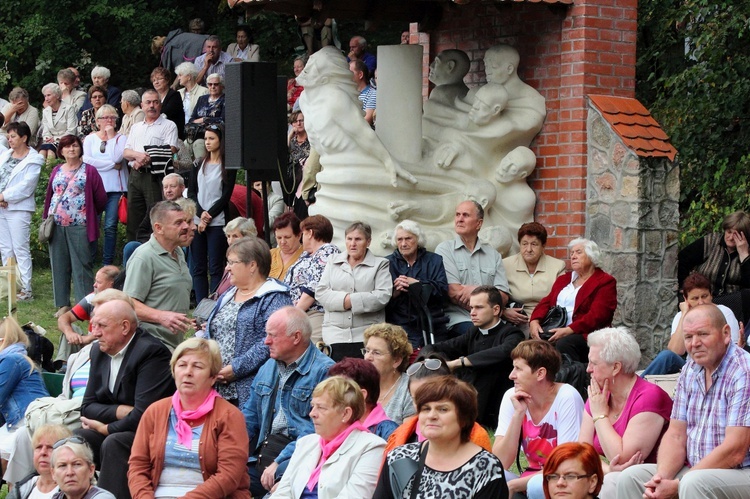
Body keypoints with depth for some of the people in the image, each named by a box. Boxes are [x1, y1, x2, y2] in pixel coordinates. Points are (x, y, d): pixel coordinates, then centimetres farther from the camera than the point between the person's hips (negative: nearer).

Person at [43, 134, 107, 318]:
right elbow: (49, 196, 16)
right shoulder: (56, 171, 14)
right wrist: (46, 219, 11)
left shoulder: (89, 171, 1)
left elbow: (101, 198, 1)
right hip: (56, 225, 5)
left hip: (79, 226, -5)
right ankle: (62, 304, 14)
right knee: (59, 265, 7)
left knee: (82, 265, -4)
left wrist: (91, 215, 10)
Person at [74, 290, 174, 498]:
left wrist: (105, 427, -10)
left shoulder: (151, 352, -18)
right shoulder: (99, 350, 6)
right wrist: (122, 411, -13)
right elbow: (88, 407, 6)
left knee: (113, 443, -32)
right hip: (118, 430, 7)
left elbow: (143, 415, -25)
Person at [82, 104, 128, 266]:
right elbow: (87, 160, -5)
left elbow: (117, 158, -9)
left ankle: (107, 263, 4)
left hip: (115, 188, 0)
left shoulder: (121, 138, 8)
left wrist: (111, 136, -4)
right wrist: (112, 165, -6)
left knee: (111, 226, -2)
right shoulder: (90, 139, 10)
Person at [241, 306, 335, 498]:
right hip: (262, 451, 7)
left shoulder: (324, 371, -8)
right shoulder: (268, 367, 19)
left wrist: (279, 462, -20)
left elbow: (317, 429, -16)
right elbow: (250, 415, 22)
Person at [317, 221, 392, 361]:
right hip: (335, 333, 2)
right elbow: (321, 293, 7)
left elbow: (383, 296, -6)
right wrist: (343, 299, -11)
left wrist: (351, 300, -11)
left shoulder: (380, 265, 8)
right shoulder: (333, 263, 18)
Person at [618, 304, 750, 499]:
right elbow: (676, 435, 9)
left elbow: (734, 452, -21)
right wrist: (662, 476, -12)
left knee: (694, 483, -34)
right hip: (695, 471, 7)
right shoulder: (690, 370, 10)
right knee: (630, 477, -9)